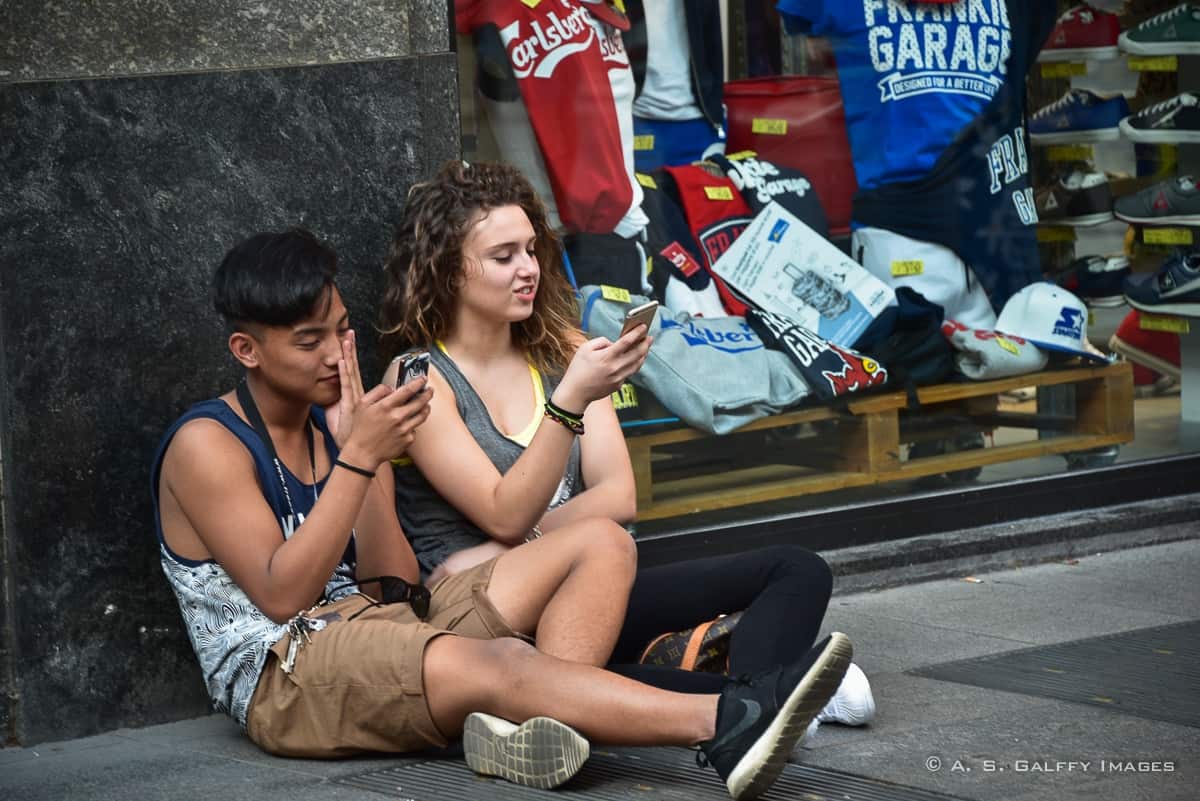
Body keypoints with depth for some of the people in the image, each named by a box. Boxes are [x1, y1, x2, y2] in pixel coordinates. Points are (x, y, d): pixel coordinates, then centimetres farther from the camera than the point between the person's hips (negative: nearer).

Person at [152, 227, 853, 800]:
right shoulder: (208, 445, -4)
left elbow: (395, 588, 4)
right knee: (496, 666, -36)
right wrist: (358, 461, -20)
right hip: (287, 677, -8)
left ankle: (523, 726, -33)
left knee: (600, 544, -4)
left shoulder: (335, 424, 16)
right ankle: (727, 727, -47)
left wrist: (358, 448, -5)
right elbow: (281, 595, -17)